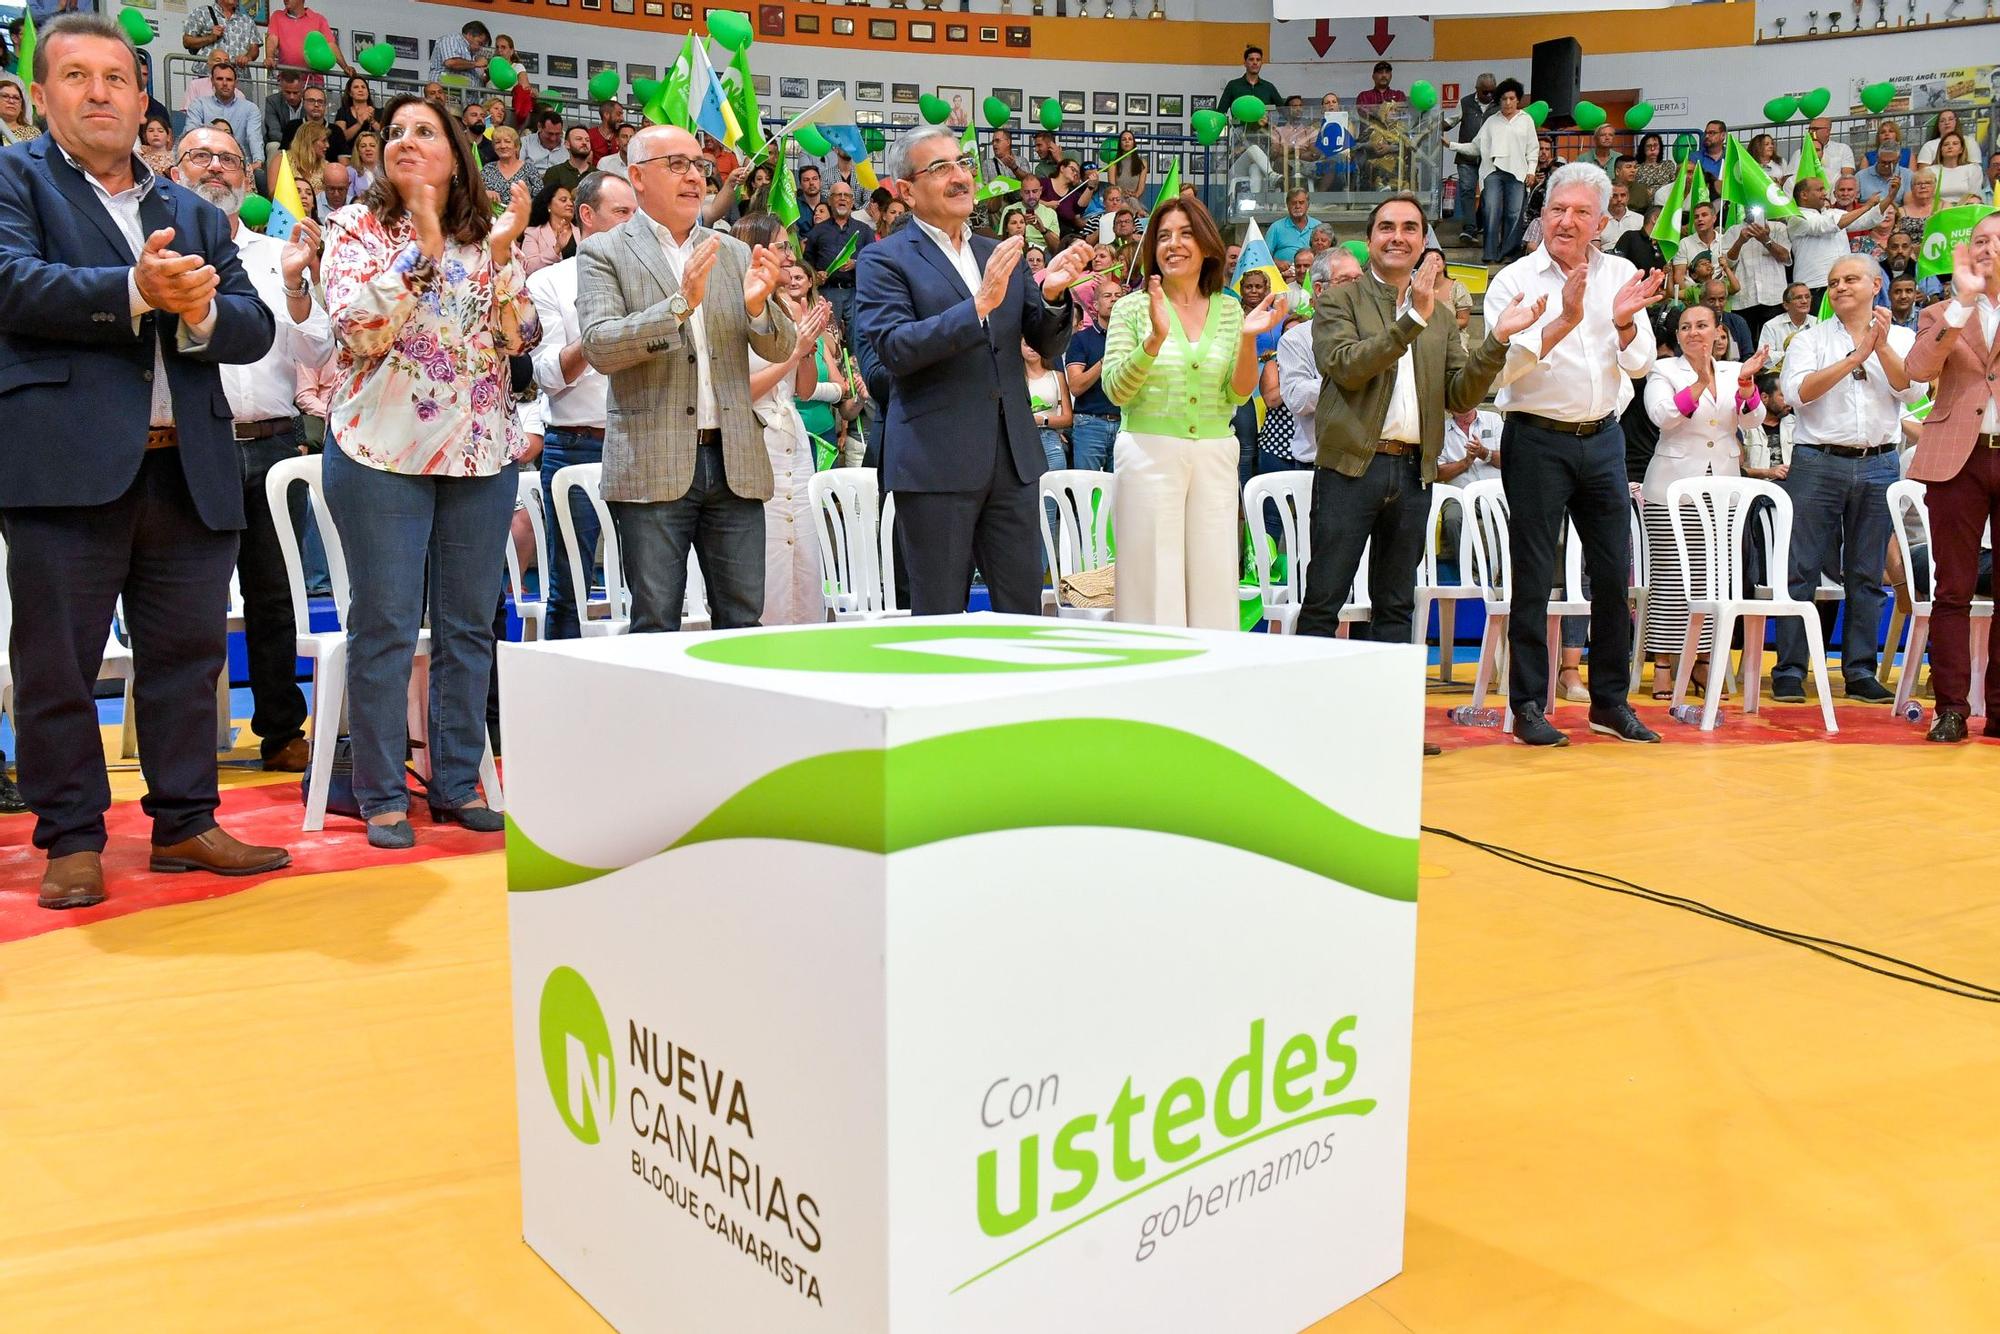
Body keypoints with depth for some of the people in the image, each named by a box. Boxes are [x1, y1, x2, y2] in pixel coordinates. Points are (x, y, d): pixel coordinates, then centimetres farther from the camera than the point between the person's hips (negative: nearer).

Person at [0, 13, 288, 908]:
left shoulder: (197, 214, 19)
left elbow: (255, 326, 8)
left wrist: (200, 312, -13)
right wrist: (136, 292, -21)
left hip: (190, 468, 4)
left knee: (188, 656, 9)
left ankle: (185, 822, 20)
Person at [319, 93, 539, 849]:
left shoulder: (486, 237, 10)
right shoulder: (357, 229, 3)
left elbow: (520, 341, 2)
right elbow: (360, 331, -12)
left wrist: (501, 257, -10)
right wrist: (424, 247, -16)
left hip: (481, 450, 3)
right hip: (383, 448, -3)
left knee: (469, 624, 7)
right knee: (385, 625, -1)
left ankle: (458, 783, 17)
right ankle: (383, 796, 7)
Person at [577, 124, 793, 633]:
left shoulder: (735, 254, 15)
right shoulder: (604, 252, 3)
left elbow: (779, 349, 11)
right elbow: (599, 347, -10)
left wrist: (758, 305, -11)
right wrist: (681, 303, -20)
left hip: (735, 462, 4)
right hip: (652, 466, -4)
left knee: (743, 622, 6)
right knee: (655, 627, 1)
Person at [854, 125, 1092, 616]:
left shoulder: (1003, 255, 15)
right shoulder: (884, 260, -2)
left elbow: (1049, 346, 13)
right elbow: (892, 347, -16)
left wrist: (1053, 294, -8)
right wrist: (980, 304, -22)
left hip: (1012, 459, 5)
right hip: (936, 461, -5)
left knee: (1024, 610, 10)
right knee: (939, 619, 4)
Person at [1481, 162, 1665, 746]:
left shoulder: (1620, 276, 7)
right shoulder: (1514, 281, -4)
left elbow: (1640, 365, 5)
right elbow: (1501, 367, -16)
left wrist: (1624, 324, -15)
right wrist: (1564, 320, -26)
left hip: (1603, 437, 4)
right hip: (1538, 439, -4)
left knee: (1614, 572, 8)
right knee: (1534, 578, 0)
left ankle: (1610, 701, 20)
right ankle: (1528, 705, 8)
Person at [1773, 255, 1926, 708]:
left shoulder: (1901, 339, 11)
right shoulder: (1811, 339, 6)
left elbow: (1913, 390, -4)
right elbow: (1798, 391, -10)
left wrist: (1882, 348, -15)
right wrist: (1856, 357, -14)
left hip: (1878, 466, 2)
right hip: (1818, 464, -2)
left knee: (1867, 576, 6)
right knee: (1801, 571, -4)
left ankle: (1861, 672, 12)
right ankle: (1789, 671, -1)